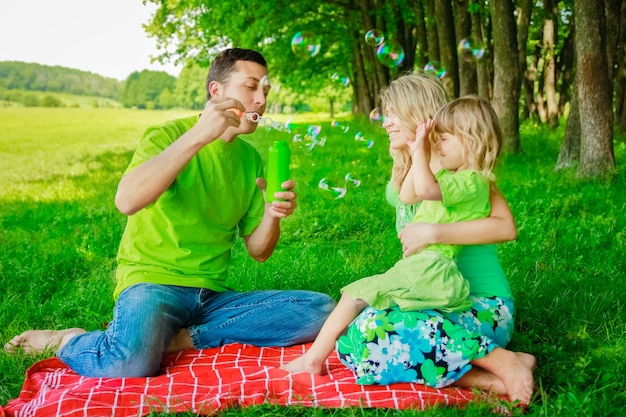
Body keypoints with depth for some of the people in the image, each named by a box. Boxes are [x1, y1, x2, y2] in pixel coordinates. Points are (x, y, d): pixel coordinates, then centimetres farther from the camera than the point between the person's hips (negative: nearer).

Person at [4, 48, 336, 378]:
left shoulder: (250, 158, 12)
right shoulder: (168, 136, -4)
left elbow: (258, 251, 13)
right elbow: (126, 201, -25)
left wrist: (272, 214, -10)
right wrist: (198, 135, -26)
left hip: (212, 295, 5)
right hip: (153, 282, -5)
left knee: (321, 310, -16)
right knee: (133, 362, -37)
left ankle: (183, 338, -15)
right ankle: (66, 341, -1)